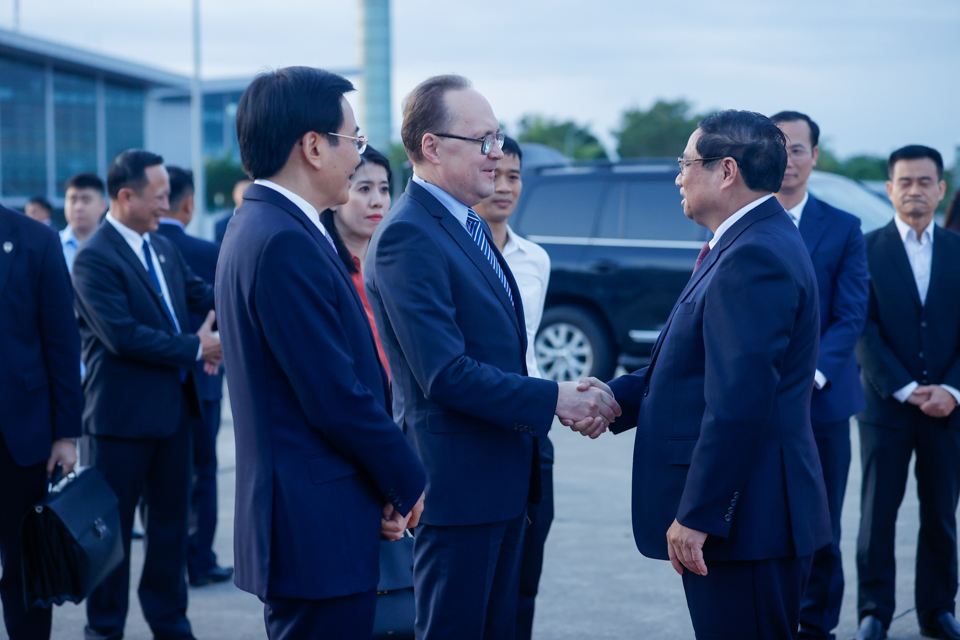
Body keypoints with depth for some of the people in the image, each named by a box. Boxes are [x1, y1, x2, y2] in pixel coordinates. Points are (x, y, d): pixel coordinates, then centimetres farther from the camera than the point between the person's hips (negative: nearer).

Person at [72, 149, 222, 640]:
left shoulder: (163, 248, 12)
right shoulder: (94, 258, -15)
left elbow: (200, 293, 6)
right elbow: (122, 336, -23)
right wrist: (195, 348, -17)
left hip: (173, 408, 8)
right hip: (122, 415, -8)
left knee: (171, 519, 15)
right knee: (113, 524, 5)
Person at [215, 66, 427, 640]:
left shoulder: (264, 227, 14)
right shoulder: (285, 242, -19)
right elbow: (337, 397, -20)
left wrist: (383, 488, 9)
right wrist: (408, 481, -5)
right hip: (319, 530, -11)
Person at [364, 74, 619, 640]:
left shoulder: (470, 227, 13)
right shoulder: (409, 236, -19)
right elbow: (446, 375, -24)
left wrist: (572, 394, 5)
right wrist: (553, 399, -18)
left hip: (505, 477, 10)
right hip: (458, 481, -10)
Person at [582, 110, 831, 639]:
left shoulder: (754, 257, -20)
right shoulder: (747, 244, 15)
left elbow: (739, 402, -25)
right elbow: (694, 365, 19)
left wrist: (698, 515, -23)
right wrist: (618, 396, 5)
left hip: (746, 520, -11)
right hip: (748, 516, 11)